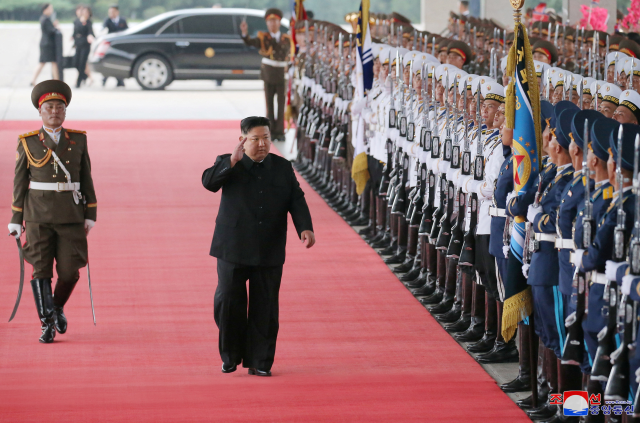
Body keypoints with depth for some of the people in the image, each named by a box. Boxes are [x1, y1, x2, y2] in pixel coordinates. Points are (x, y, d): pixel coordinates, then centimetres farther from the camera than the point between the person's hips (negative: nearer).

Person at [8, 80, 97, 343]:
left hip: (71, 215, 1)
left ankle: (57, 307, 26)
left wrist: (90, 215, 2)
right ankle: (47, 325, 2)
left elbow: (86, 179, 7)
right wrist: (16, 221, 1)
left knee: (69, 270, -3)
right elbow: (19, 183, 4)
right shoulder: (28, 143, 1)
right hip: (38, 215, -1)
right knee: (41, 270, -5)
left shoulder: (78, 140, 6)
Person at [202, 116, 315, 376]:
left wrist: (305, 228, -14)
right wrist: (232, 162, -27)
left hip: (269, 252, 2)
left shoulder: (282, 168, 9)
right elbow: (209, 182, -15)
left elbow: (296, 200, 3)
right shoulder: (228, 164, 3)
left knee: (265, 307, 2)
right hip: (233, 248, -2)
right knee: (227, 301, -4)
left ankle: (259, 362, 10)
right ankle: (231, 355, 14)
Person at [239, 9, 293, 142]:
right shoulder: (263, 37, 0)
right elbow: (250, 42, -16)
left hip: (282, 74, 1)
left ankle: (280, 132, 4)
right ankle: (271, 132, 10)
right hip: (268, 74, -1)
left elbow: (290, 55, 11)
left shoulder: (286, 39, 6)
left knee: (282, 104, -1)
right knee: (269, 104, 4)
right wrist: (245, 33, -36)